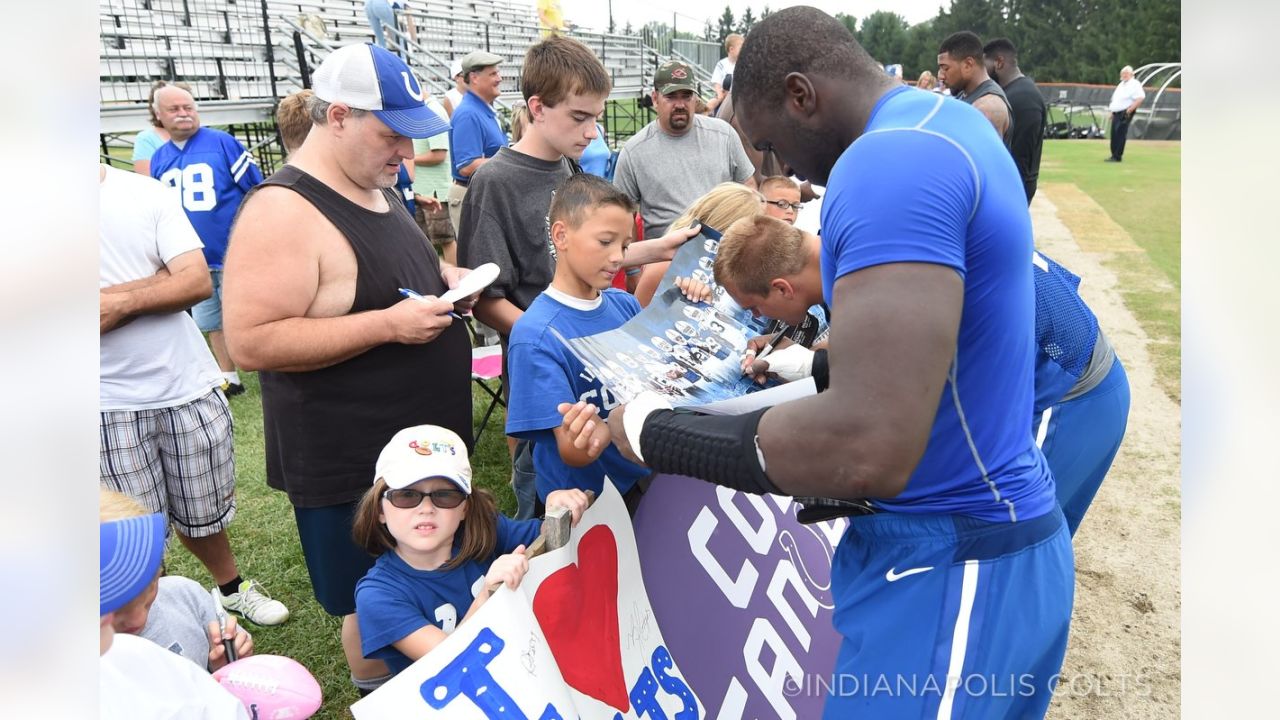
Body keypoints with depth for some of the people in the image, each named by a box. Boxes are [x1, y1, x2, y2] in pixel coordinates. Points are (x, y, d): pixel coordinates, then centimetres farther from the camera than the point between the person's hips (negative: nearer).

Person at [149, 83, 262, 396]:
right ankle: (229, 379, 29)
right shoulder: (158, 159, 9)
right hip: (191, 260, 6)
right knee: (213, 323, 15)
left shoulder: (222, 142, -6)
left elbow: (256, 191, -7)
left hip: (234, 254, -5)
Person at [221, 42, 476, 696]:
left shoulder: (377, 188, 7)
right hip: (352, 464, -9)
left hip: (429, 438, 9)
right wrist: (389, 325, -28)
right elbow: (249, 342, -26)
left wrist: (442, 276, 1)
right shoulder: (283, 212, -22)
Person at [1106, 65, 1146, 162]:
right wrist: (1112, 111, 17)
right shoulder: (1121, 84, 20)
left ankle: (1117, 157, -11)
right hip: (1116, 113, 9)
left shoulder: (1134, 84, -8)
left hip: (1125, 114, -9)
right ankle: (1114, 155, 15)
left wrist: (1130, 109, -22)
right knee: (1114, 134, 8)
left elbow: (1141, 98, -18)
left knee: (1120, 134, -11)